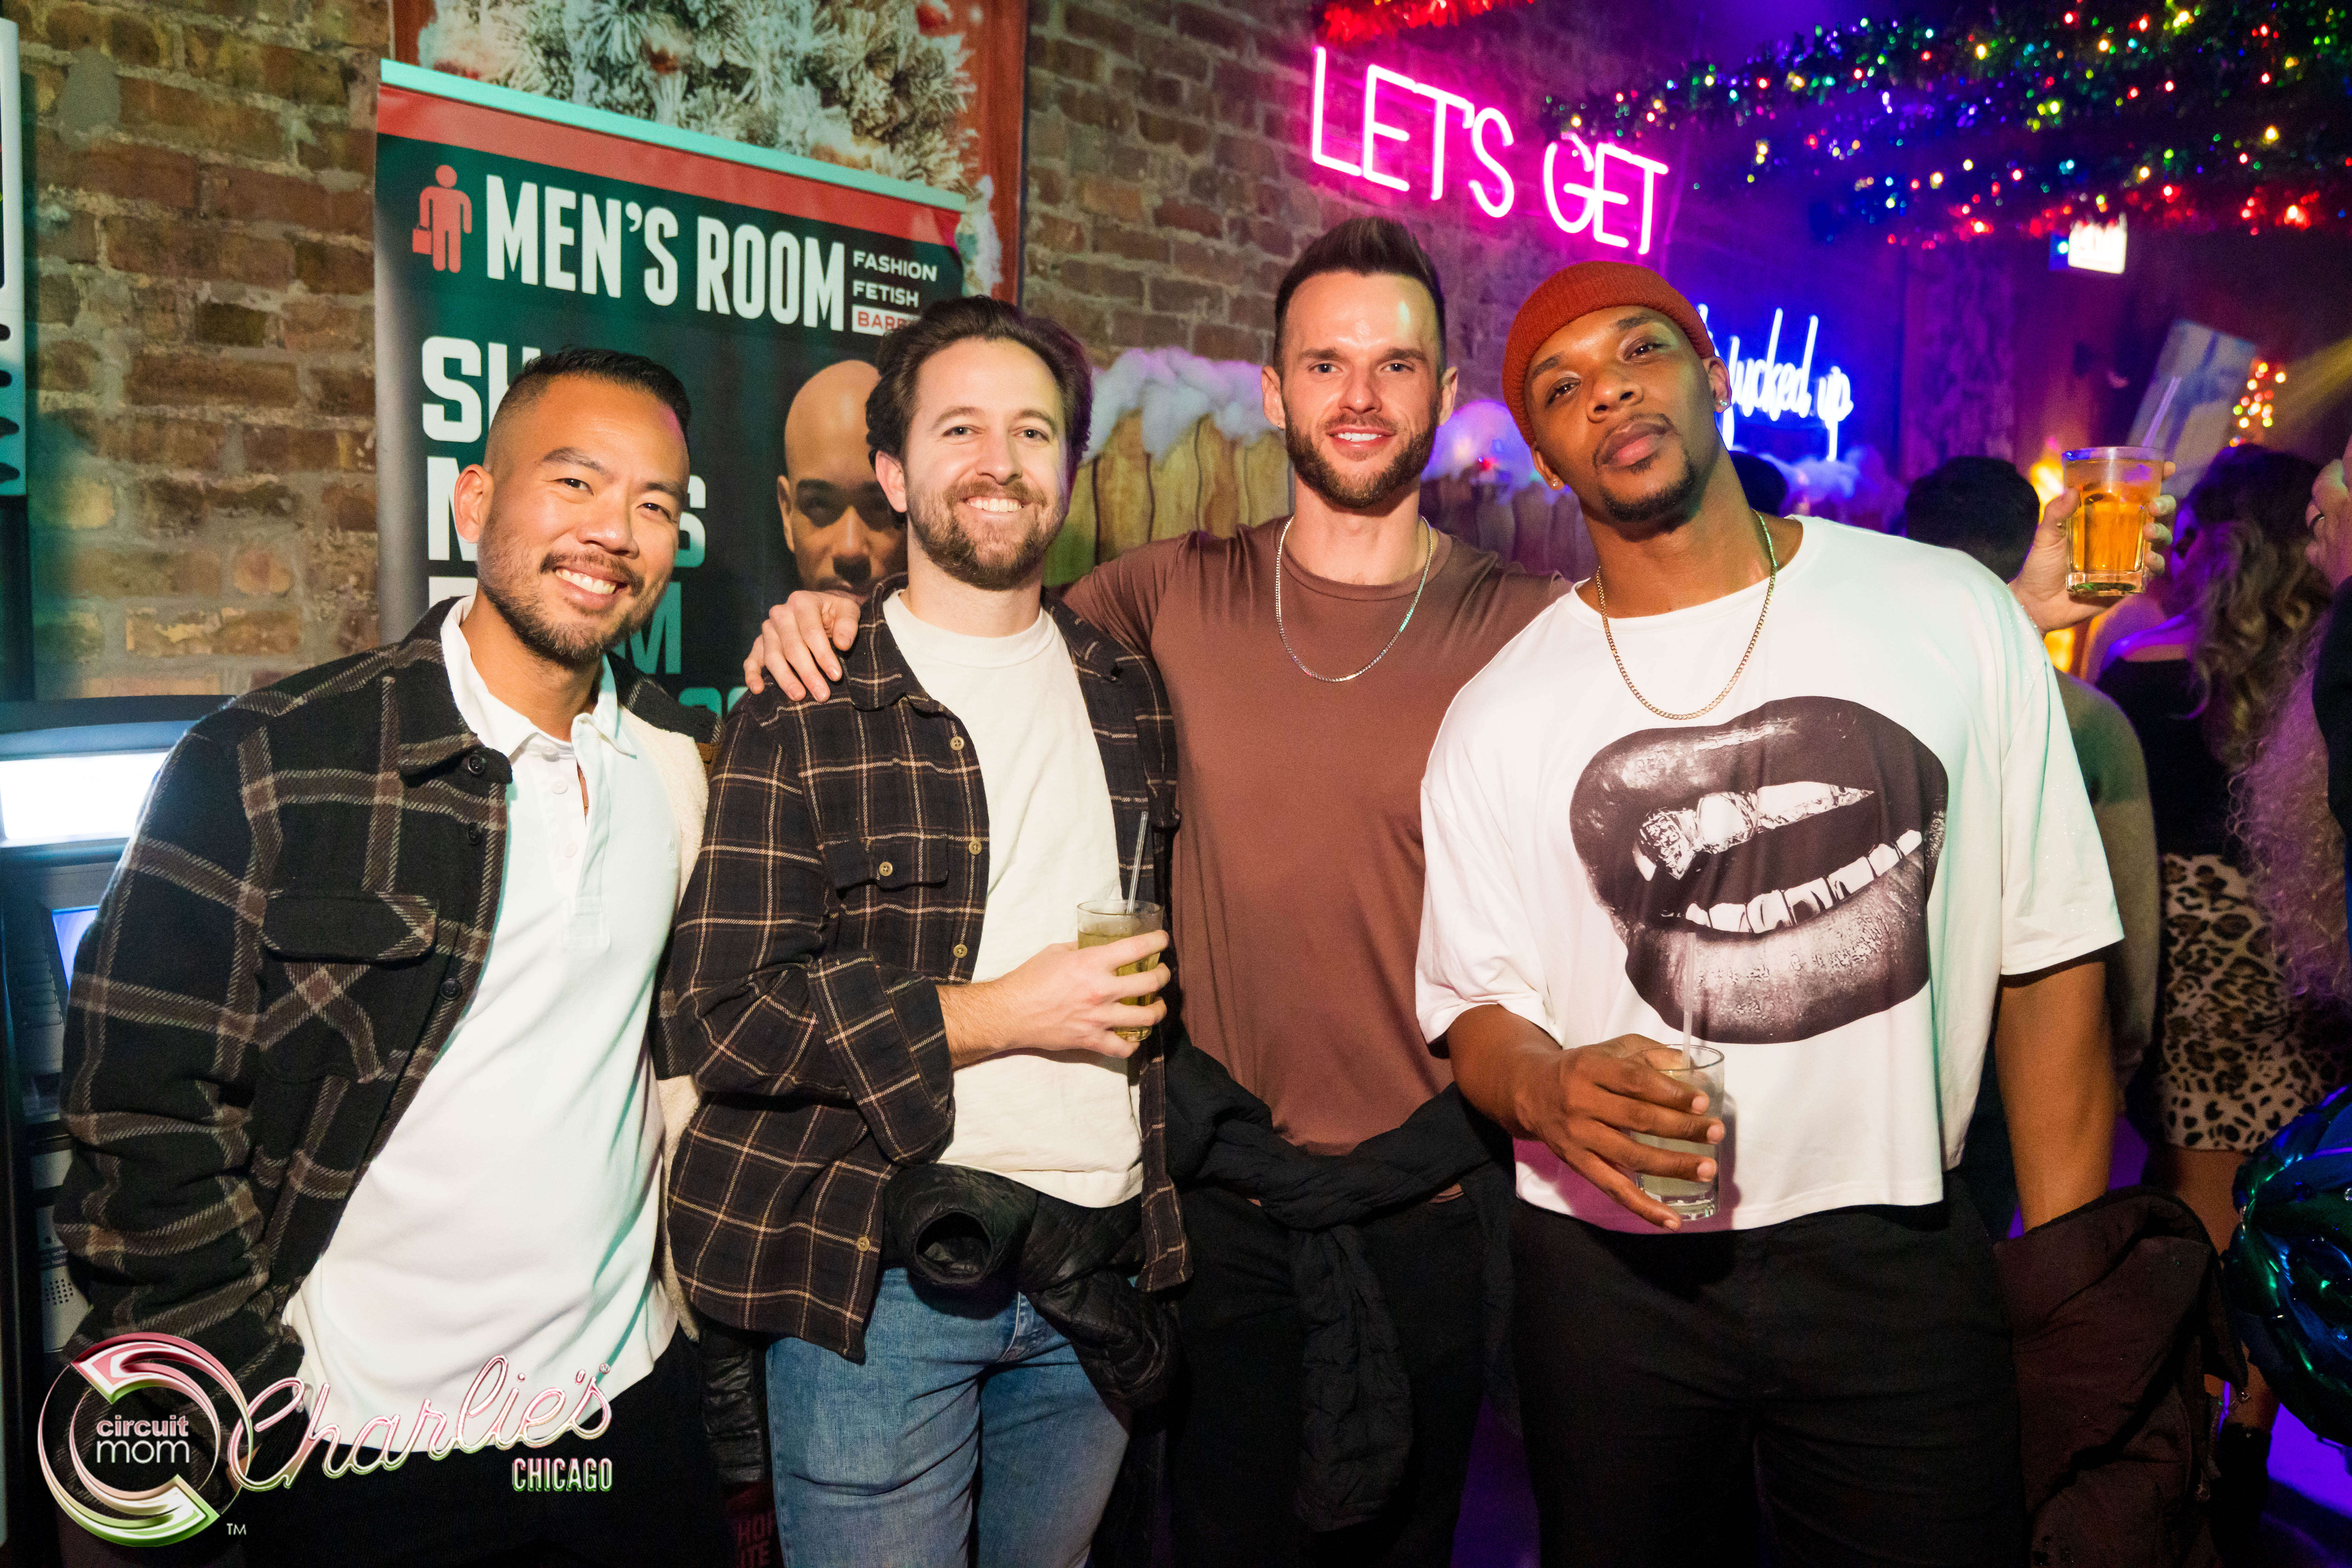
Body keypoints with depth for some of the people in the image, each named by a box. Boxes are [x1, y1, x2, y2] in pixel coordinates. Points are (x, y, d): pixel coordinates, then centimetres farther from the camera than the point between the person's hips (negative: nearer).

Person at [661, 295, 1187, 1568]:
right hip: (879, 1266, -4)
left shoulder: (1130, 699, 9)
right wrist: (999, 1013, -16)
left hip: (1100, 1260, 5)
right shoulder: (802, 717, -6)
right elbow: (717, 1017, -12)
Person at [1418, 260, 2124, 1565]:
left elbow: (2050, 955, -1)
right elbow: (1475, 1006, 2)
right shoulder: (1498, 715, -1)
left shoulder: (1951, 616, -3)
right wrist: (1547, 1086, -21)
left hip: (1900, 1269, 0)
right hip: (1611, 1273, 1)